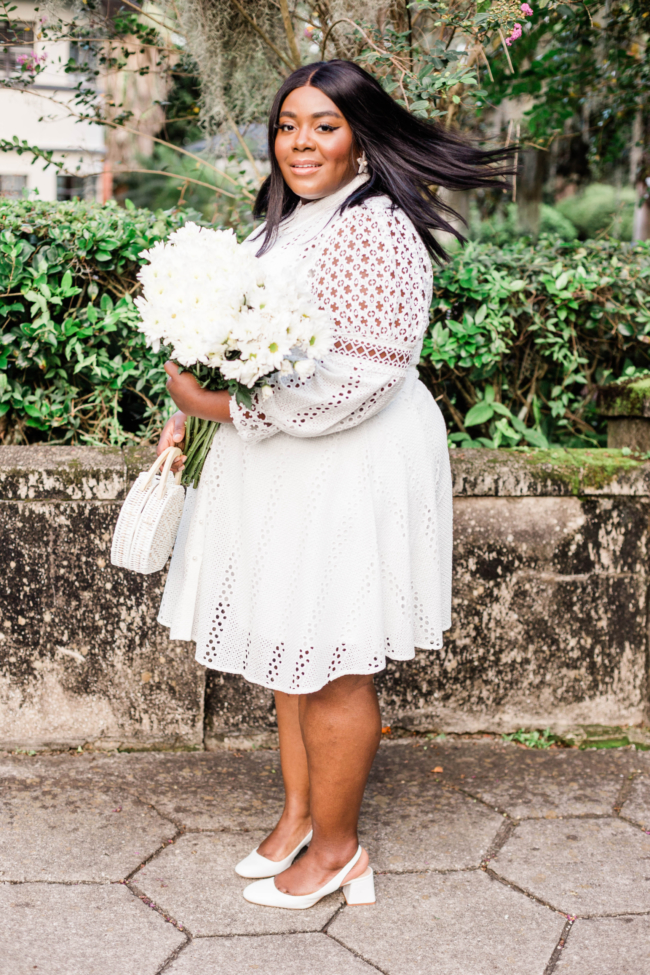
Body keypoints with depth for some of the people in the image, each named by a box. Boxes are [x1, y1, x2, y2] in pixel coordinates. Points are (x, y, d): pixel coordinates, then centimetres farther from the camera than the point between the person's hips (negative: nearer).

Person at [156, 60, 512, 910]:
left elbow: (359, 378, -25)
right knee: (288, 654, 17)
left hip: (349, 472, -9)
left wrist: (222, 406, -22)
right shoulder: (282, 224, 13)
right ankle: (299, 814, 34)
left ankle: (336, 847, 22)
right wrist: (188, 413, 6)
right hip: (281, 467, 9)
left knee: (327, 669, 3)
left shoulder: (375, 231, -18)